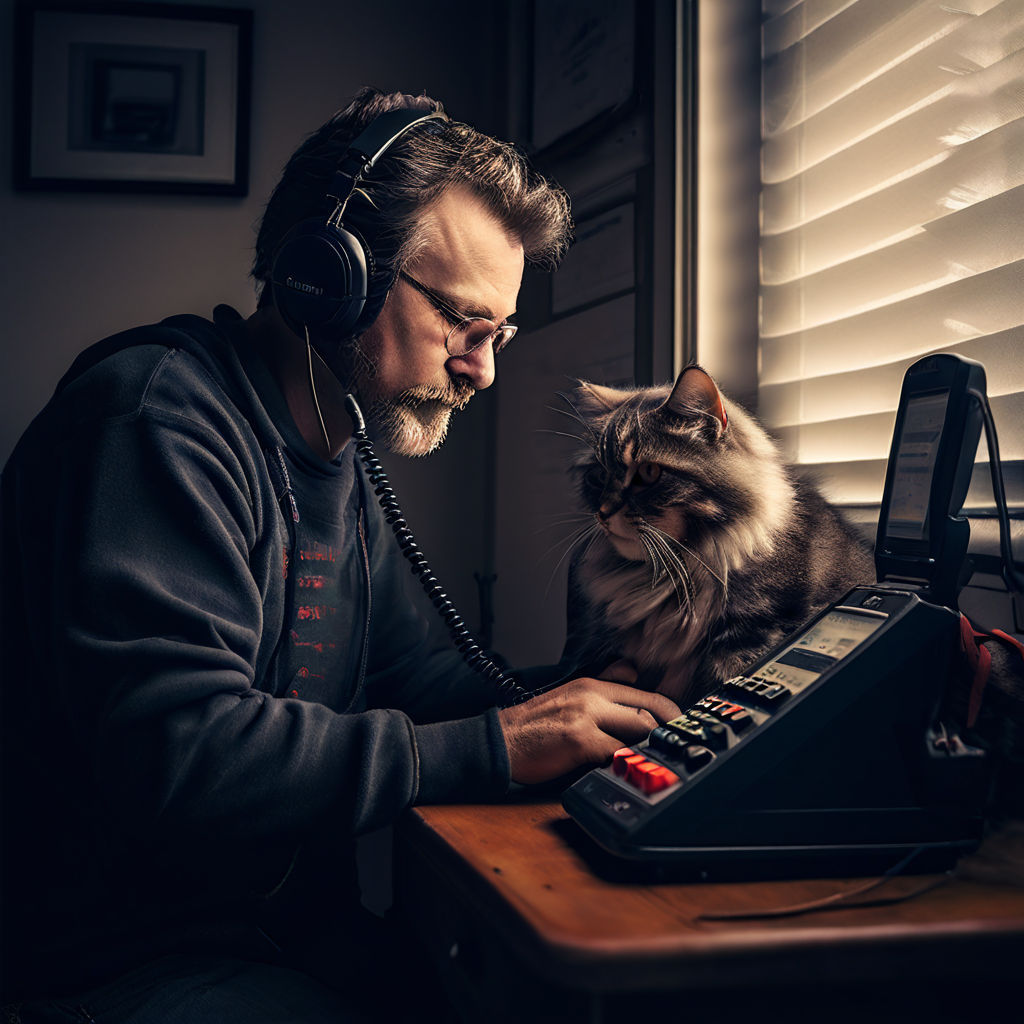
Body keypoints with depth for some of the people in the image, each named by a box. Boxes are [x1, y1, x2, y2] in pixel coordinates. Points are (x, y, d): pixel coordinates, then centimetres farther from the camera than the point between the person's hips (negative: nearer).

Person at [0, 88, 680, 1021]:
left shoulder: (339, 461, 12)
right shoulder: (161, 417, -21)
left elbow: (408, 666, 18)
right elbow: (177, 754, -30)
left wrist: (549, 707, -1)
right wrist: (493, 746, -25)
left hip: (299, 924, 9)